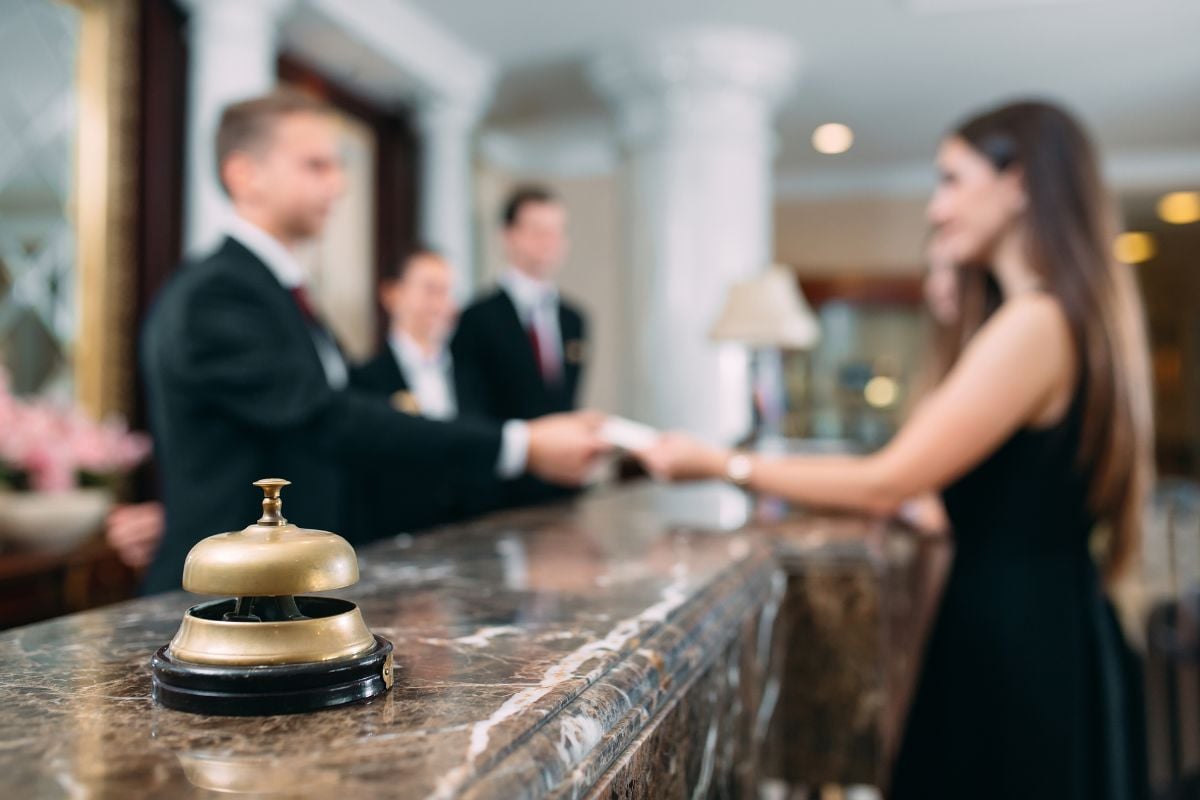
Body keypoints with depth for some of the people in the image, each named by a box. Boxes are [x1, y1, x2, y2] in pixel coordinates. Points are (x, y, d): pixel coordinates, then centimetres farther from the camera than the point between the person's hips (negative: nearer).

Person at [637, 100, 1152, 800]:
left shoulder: (1034, 323, -19)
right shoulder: (1075, 313, 12)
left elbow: (886, 484, -18)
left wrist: (724, 465, -10)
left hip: (1015, 638, -9)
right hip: (1054, 619, 9)